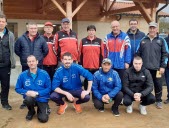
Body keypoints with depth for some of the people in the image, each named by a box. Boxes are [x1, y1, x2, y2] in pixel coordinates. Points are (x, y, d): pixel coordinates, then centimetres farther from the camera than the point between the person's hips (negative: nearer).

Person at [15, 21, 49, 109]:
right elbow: (17, 50, 10)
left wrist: (40, 57, 4)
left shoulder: (41, 39, 0)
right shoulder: (21, 39, -1)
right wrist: (23, 57, 7)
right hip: (25, 66, 1)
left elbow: (46, 51, 9)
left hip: (38, 65, 0)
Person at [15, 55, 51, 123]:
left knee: (43, 119, -18)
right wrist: (27, 92, -16)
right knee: (28, 99, -36)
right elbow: (17, 88, 3)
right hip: (29, 98, 2)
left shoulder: (44, 74, -9)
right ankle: (31, 111, 1)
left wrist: (37, 93, -18)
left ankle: (40, 109, 20)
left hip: (42, 99, -1)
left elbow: (48, 88, -6)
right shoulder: (22, 75, -4)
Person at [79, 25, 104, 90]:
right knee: (86, 82, 10)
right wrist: (80, 64, 1)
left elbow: (102, 54, 5)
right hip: (86, 66, 0)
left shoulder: (99, 41, 5)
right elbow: (80, 53, 4)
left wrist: (101, 65, 3)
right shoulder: (83, 41, 4)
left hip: (96, 66, 0)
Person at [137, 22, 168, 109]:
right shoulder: (143, 40, 7)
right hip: (144, 68, 1)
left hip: (157, 68, -1)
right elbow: (138, 54, 9)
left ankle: (158, 101, 22)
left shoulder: (161, 40, 4)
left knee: (158, 85, 6)